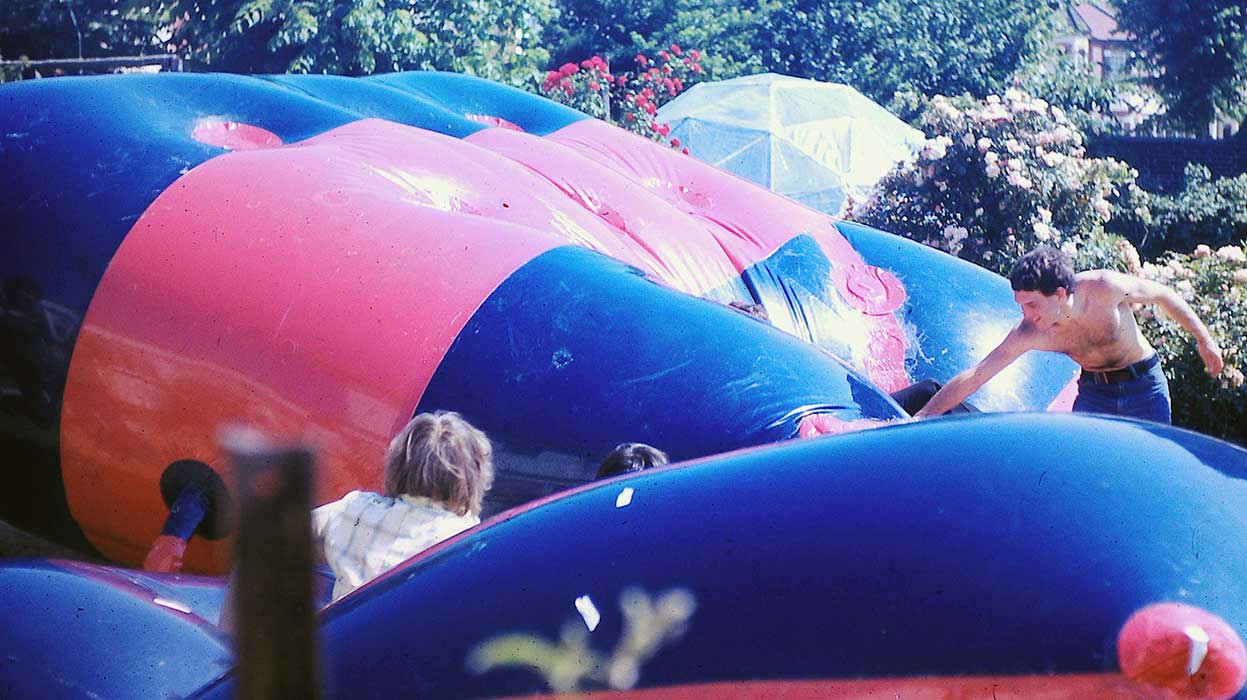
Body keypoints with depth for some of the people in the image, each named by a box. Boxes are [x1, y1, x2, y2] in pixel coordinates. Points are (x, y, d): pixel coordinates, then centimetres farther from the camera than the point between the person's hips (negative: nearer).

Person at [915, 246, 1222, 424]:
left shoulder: (1104, 287, -29)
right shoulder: (1028, 335, -23)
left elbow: (1163, 295, -11)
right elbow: (974, 376, -22)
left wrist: (1204, 339, 0)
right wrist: (920, 418, -27)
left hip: (1143, 385, -2)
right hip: (1093, 392, 2)